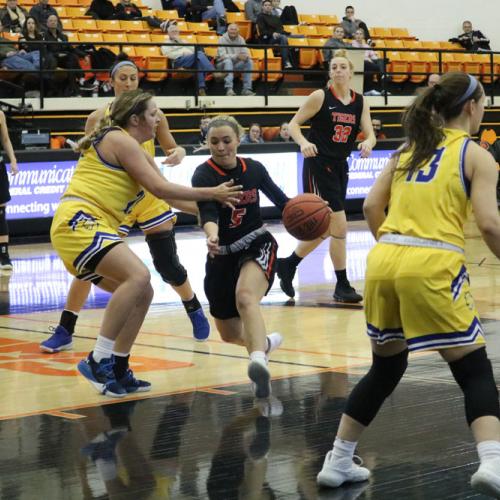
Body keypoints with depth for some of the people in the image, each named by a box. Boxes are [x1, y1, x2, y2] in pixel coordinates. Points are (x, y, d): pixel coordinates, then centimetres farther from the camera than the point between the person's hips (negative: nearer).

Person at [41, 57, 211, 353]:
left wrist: (179, 153, -15)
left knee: (168, 265, 4)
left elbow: (171, 148, 8)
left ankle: (195, 310, 32)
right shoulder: (99, 118, -2)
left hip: (148, 196, 0)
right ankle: (65, 331, 3)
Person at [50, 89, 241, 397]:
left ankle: (118, 371, 13)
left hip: (89, 228, 11)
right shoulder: (120, 140, -6)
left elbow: (166, 192, 25)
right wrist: (211, 193, -4)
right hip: (78, 221, -11)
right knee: (138, 275, -27)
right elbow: (160, 189, -11)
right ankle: (98, 360, -25)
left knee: (142, 294, 10)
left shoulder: (137, 151, 24)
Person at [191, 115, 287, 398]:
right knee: (230, 335, 12)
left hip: (258, 246, -1)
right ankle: (264, 342, 47)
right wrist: (212, 237, -52)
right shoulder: (204, 175, -13)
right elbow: (207, 213, -30)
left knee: (245, 297, -35)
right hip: (223, 255, 2)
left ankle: (259, 362, -57)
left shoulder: (254, 169, -4)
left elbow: (279, 198, 12)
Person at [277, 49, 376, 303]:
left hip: (340, 168, 7)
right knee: (339, 226, -10)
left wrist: (367, 144, -23)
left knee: (325, 229, 15)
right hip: (318, 166, -6)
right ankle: (342, 285, 1)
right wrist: (303, 142, -25)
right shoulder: (321, 97, -8)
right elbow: (294, 124, -6)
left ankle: (287, 265, 33)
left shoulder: (360, 102, 5)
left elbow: (370, 134, 0)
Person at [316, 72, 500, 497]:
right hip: (433, 267, -5)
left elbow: (372, 206, 14)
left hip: (383, 261, 6)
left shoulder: (409, 149, 19)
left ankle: (338, 462, 26)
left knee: (386, 367, 22)